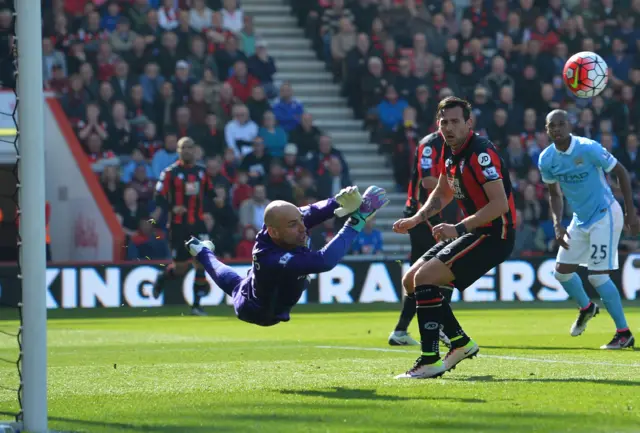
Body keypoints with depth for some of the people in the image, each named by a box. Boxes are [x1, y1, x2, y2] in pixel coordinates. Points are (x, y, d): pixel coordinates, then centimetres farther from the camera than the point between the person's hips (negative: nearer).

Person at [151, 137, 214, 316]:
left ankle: (196, 304, -3)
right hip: (178, 225, -4)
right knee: (180, 266, 1)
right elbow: (159, 196, -12)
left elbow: (209, 192, 22)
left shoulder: (201, 171, 9)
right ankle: (162, 279, 36)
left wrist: (206, 210, 9)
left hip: (198, 222, 4)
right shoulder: (170, 172, -6)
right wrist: (172, 209, -27)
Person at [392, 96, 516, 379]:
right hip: (472, 232, 10)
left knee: (424, 277, -21)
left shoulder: (481, 153, -20)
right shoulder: (450, 152, 9)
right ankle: (460, 342, 19)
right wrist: (416, 219, 11)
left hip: (494, 235, -10)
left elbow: (499, 204, -27)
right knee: (411, 280, 9)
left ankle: (430, 362, -18)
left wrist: (458, 229, -30)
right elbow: (443, 193, 25)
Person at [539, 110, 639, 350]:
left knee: (597, 275, -15)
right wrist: (557, 224, -3)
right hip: (580, 219, 7)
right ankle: (586, 308, 40)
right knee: (562, 270, 10)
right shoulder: (546, 159, -3)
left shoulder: (588, 149, -21)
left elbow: (620, 172, -11)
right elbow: (555, 194, 12)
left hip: (604, 215, -7)